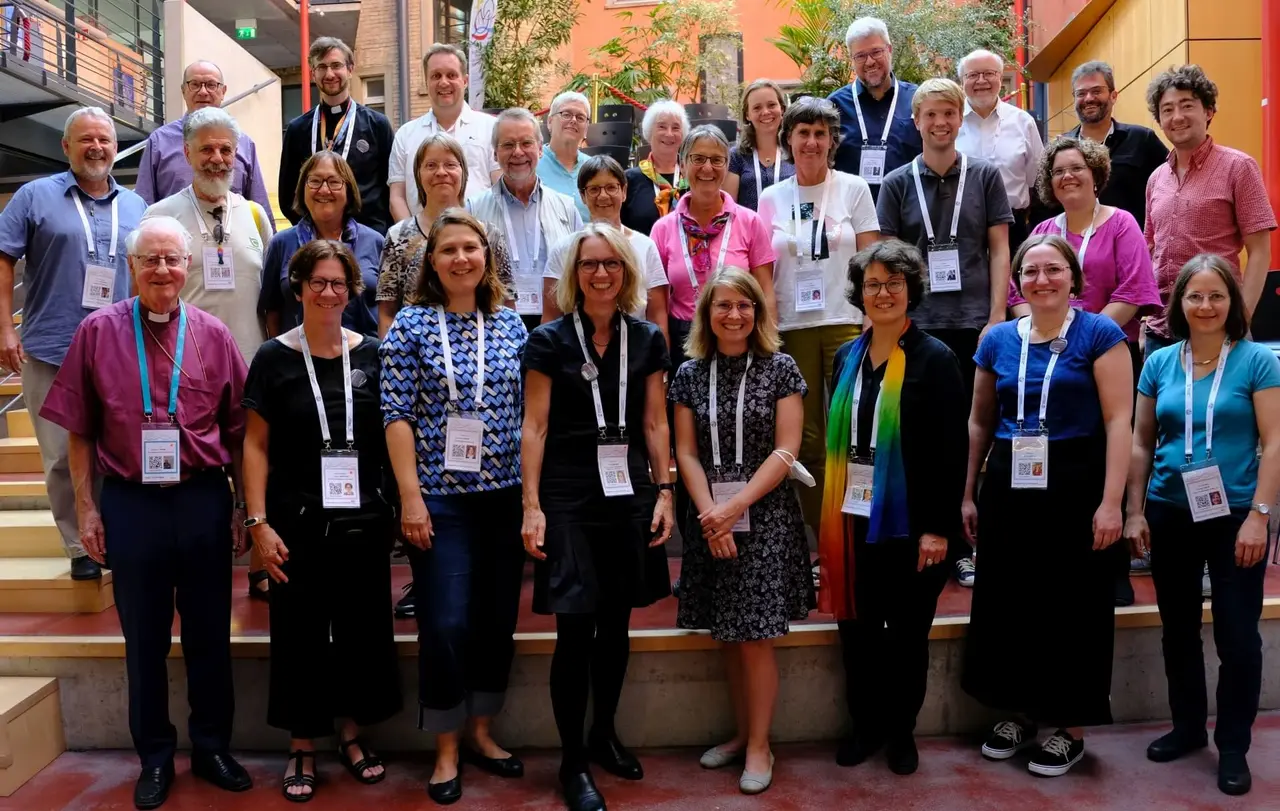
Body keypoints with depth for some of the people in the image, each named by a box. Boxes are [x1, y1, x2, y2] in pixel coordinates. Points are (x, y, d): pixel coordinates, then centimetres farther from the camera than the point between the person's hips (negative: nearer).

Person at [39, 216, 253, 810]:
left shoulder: (213, 336, 1)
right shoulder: (98, 332, -1)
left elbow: (238, 432, 3)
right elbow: (80, 431, 2)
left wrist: (245, 507, 2)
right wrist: (86, 508, -1)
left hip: (203, 500, 1)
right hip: (130, 503, 0)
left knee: (209, 633, 12)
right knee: (144, 638, 12)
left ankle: (212, 747, 29)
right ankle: (155, 758, 28)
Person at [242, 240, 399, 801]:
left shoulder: (371, 355, 3)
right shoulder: (274, 358, -2)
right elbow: (256, 445, -2)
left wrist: (397, 505, 4)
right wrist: (259, 522, -8)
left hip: (365, 522, 2)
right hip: (298, 523, -2)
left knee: (364, 630, 10)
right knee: (301, 635, 6)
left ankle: (352, 734, 29)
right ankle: (302, 749, 22)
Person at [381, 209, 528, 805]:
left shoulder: (510, 324, 7)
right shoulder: (412, 324, -3)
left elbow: (527, 411, 10)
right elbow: (397, 415, -7)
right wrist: (410, 496, -12)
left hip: (505, 494, 4)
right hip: (440, 498, -4)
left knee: (499, 616, 10)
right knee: (447, 622, -2)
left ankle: (480, 732, 30)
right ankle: (446, 750, 17)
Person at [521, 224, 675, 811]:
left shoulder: (646, 340, 7)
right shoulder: (549, 341, -3)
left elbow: (654, 424, 8)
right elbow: (535, 427, -4)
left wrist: (664, 492, 2)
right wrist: (532, 506, -9)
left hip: (629, 497, 3)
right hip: (568, 501, -3)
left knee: (616, 624, 12)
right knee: (575, 631, -3)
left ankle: (604, 735, 32)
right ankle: (572, 763, 11)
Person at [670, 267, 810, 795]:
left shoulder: (780, 369, -1)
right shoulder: (690, 373, 6)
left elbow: (786, 450, -7)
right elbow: (686, 453, 3)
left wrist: (734, 508, -13)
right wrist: (710, 515, -10)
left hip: (765, 517, -3)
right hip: (708, 519, 3)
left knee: (755, 637, -1)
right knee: (729, 637, 10)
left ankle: (759, 745, 13)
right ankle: (743, 733, 25)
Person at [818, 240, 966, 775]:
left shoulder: (934, 359, -7)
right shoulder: (847, 358, 8)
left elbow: (952, 448, -10)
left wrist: (939, 527, -14)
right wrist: (831, 517, 10)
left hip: (909, 523, -4)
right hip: (854, 519, 4)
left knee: (907, 632, 10)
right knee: (857, 626, 10)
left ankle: (901, 729, 28)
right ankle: (866, 723, 29)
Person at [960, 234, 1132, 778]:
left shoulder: (1099, 334, -4)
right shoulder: (998, 340, 8)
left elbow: (1118, 421, -9)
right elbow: (980, 421, 12)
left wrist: (1111, 501, -15)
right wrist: (969, 494, 11)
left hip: (1075, 487, -4)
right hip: (1008, 487, 4)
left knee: (1072, 605, 5)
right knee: (1005, 601, 10)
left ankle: (1071, 728, 20)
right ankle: (1018, 712, 29)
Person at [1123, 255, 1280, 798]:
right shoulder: (1159, 362, 4)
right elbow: (1141, 441, 7)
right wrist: (1135, 511, 3)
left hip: (1235, 515, -3)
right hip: (1170, 514, 3)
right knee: (1178, 628, 14)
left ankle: (1233, 746, 18)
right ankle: (1188, 727, 31)